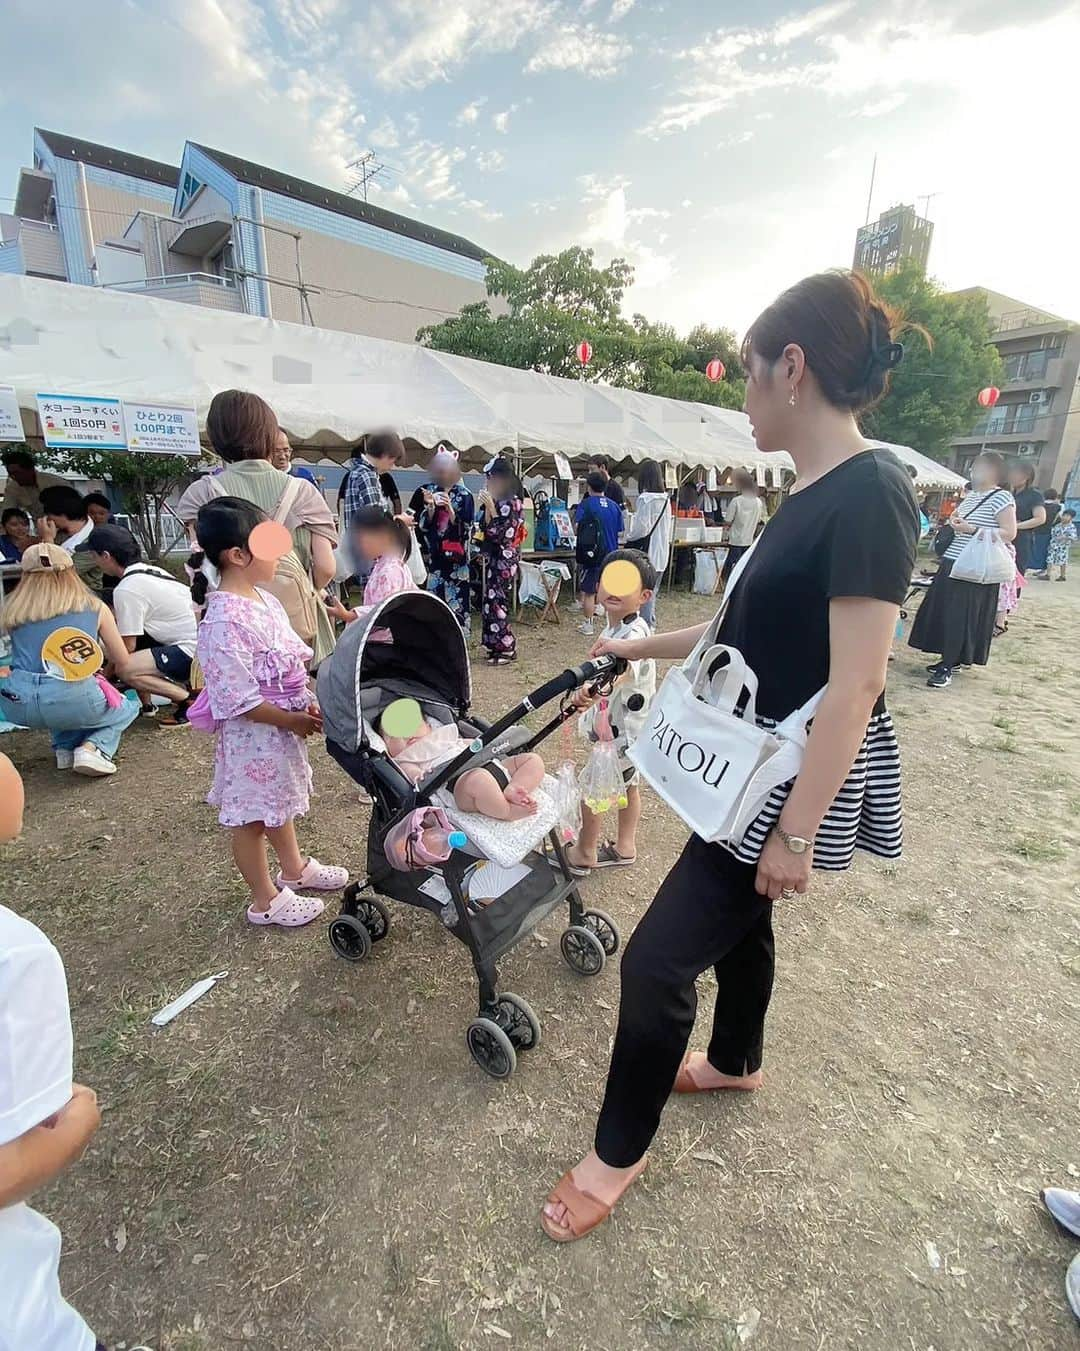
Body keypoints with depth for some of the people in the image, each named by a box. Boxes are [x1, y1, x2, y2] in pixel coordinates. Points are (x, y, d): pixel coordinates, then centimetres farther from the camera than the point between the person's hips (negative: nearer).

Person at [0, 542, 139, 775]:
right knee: (129, 709, 27)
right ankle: (93, 748, -1)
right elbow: (122, 660, 15)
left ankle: (65, 747, 16)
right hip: (72, 700, -3)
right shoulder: (93, 607, 9)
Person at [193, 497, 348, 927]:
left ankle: (294, 868, 47)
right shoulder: (224, 621, -27)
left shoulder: (264, 599, 3)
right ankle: (265, 901, 28)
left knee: (279, 801, 26)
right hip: (253, 735, -9)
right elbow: (239, 701, -26)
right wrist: (294, 721, -19)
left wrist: (306, 702, 2)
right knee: (251, 816, 10)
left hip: (284, 725, 9)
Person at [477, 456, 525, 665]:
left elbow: (504, 534, -18)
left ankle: (507, 648, 6)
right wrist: (486, 505, -1)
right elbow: (485, 528, 10)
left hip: (504, 558, -8)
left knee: (497, 601, -5)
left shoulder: (512, 501, -14)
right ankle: (496, 645, 20)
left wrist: (490, 507, -19)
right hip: (494, 557, 8)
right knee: (491, 599, 10)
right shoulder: (497, 500, 9)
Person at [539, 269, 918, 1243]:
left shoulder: (870, 494, -21)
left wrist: (796, 833, -20)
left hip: (799, 781, -9)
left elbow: (855, 686, -24)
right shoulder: (809, 496, 7)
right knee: (738, 917, 26)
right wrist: (638, 647, 23)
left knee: (657, 960, -1)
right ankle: (737, 1061, 54)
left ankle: (619, 1152, 26)